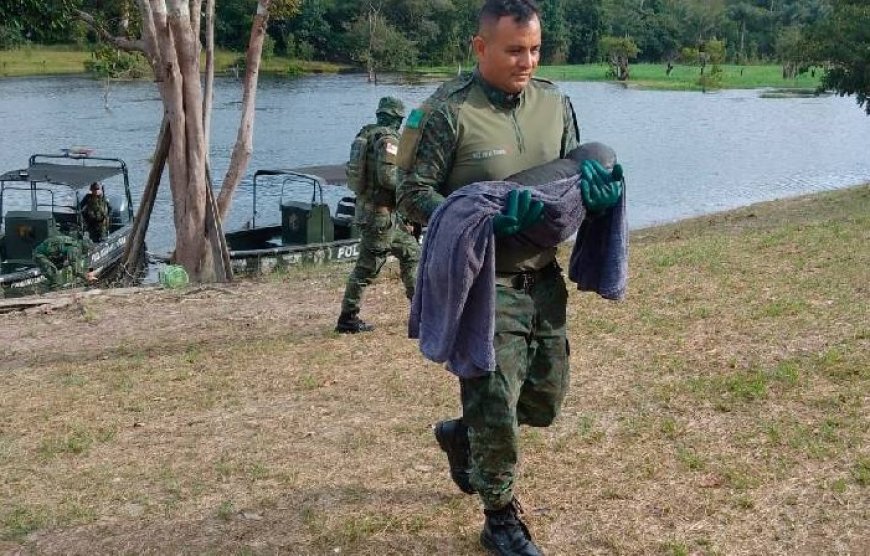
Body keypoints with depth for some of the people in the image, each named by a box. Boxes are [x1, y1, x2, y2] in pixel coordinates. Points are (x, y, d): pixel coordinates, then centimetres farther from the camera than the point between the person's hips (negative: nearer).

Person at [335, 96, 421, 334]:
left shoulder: (368, 134, 13)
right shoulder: (388, 138, -15)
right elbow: (387, 176, -25)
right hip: (379, 213, -10)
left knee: (411, 252, 15)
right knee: (367, 267, -2)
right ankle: (347, 319, 5)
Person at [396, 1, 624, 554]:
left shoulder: (554, 103, 5)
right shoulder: (448, 111, -13)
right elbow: (414, 194, -12)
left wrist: (596, 186, -9)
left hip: (543, 278, 6)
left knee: (545, 399, 17)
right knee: (497, 407, -1)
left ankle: (462, 434, 44)